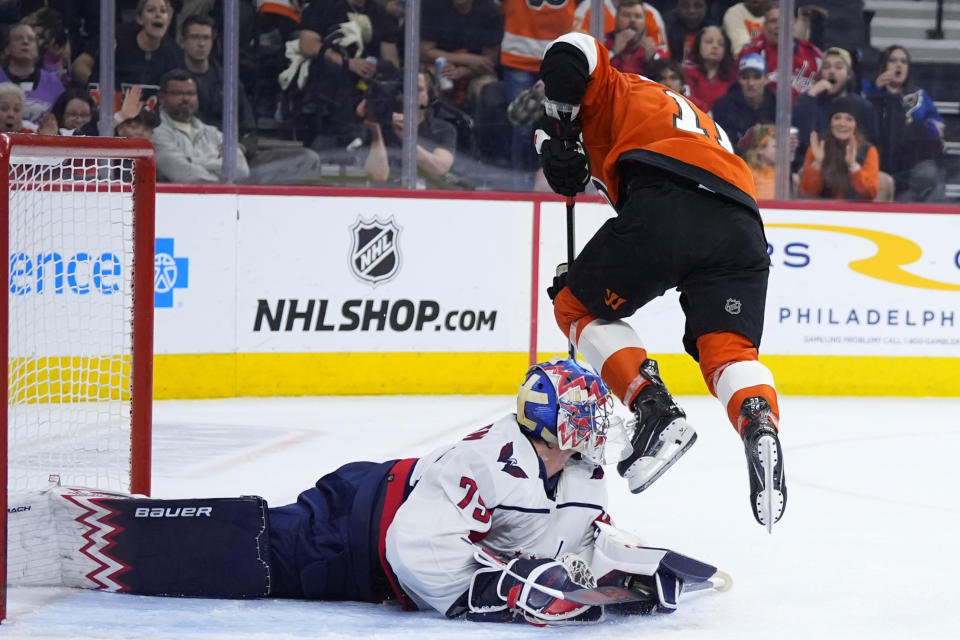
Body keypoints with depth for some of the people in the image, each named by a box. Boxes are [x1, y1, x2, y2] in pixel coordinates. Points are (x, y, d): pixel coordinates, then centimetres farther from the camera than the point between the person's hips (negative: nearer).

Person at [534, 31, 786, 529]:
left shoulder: (617, 94, 26)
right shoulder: (698, 121, 43)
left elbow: (570, 54, 6)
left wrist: (555, 132, 11)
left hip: (664, 206, -6)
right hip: (740, 222, 6)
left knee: (577, 306, 12)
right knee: (727, 349, 3)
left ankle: (655, 411, -5)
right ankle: (760, 425, -30)